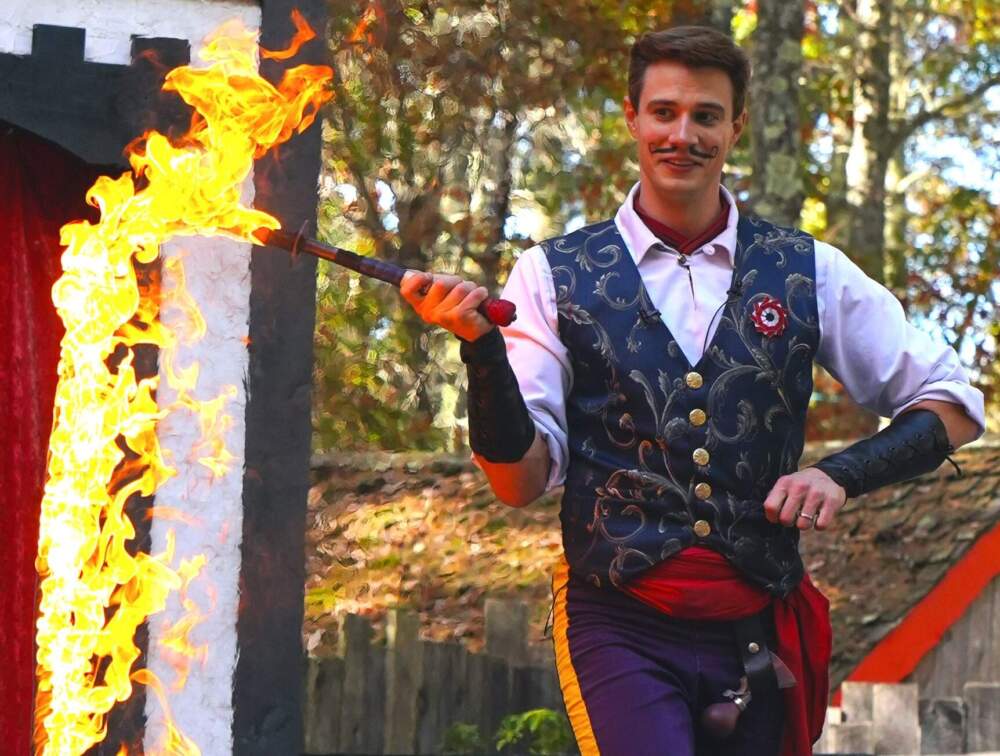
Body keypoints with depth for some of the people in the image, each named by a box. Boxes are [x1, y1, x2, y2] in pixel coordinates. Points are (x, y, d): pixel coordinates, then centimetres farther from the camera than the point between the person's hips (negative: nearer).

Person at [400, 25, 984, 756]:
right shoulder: (556, 277, 3)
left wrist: (843, 474, -5)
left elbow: (954, 402, 11)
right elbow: (522, 481, -2)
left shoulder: (806, 273, 8)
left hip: (758, 634, 3)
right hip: (621, 630, -3)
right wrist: (480, 346, -18)